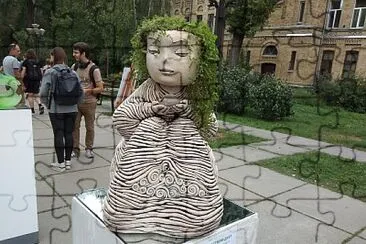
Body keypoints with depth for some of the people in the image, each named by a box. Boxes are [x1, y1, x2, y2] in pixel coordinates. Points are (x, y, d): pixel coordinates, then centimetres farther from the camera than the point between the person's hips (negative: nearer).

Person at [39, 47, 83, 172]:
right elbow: (80, 91, 6)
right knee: (69, 134, 11)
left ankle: (61, 163, 10)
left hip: (56, 109, -4)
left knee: (58, 135, 3)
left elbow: (43, 92, -11)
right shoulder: (72, 72, 5)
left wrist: (47, 103, 5)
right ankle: (68, 161, 19)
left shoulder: (50, 72, -7)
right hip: (71, 109, 4)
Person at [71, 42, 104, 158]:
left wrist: (87, 91, -21)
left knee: (89, 127, 8)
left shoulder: (94, 69, -11)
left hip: (89, 102, -4)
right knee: (74, 126, 4)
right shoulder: (74, 66, 5)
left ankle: (89, 149, 23)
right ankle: (75, 149, 15)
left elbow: (100, 88, -10)